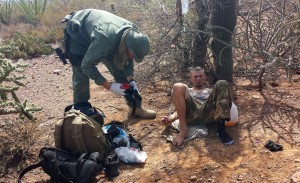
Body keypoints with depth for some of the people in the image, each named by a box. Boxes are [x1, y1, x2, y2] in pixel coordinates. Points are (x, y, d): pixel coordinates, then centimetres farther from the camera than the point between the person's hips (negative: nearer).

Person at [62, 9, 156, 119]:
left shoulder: (132, 34, -23)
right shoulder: (105, 40, -44)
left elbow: (128, 58, -5)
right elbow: (86, 66, -33)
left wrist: (131, 80, -17)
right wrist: (109, 86, -32)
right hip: (77, 33, -6)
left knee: (119, 70, 2)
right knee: (81, 77, -13)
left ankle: (135, 108, 12)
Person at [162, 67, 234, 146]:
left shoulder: (211, 91, 40)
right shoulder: (187, 91, 37)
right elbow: (180, 109, 24)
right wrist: (171, 118, 3)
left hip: (209, 112, 1)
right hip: (191, 114, 0)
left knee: (222, 84, -18)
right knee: (178, 87, -23)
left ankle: (221, 127, -32)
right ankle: (183, 129, -27)